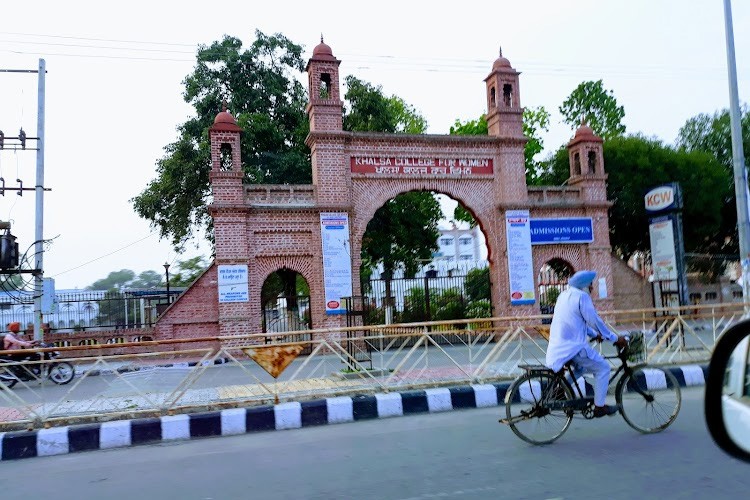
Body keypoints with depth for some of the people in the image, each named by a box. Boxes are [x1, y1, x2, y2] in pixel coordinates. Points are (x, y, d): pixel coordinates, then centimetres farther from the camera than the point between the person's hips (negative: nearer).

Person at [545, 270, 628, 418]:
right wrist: (616, 339, -2)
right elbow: (595, 321, -11)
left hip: (558, 345, 9)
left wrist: (595, 335, 29)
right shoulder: (581, 296, -10)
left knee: (582, 366, 30)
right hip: (573, 346, -9)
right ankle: (599, 406, 7)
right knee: (603, 368, 4)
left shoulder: (564, 295, 18)